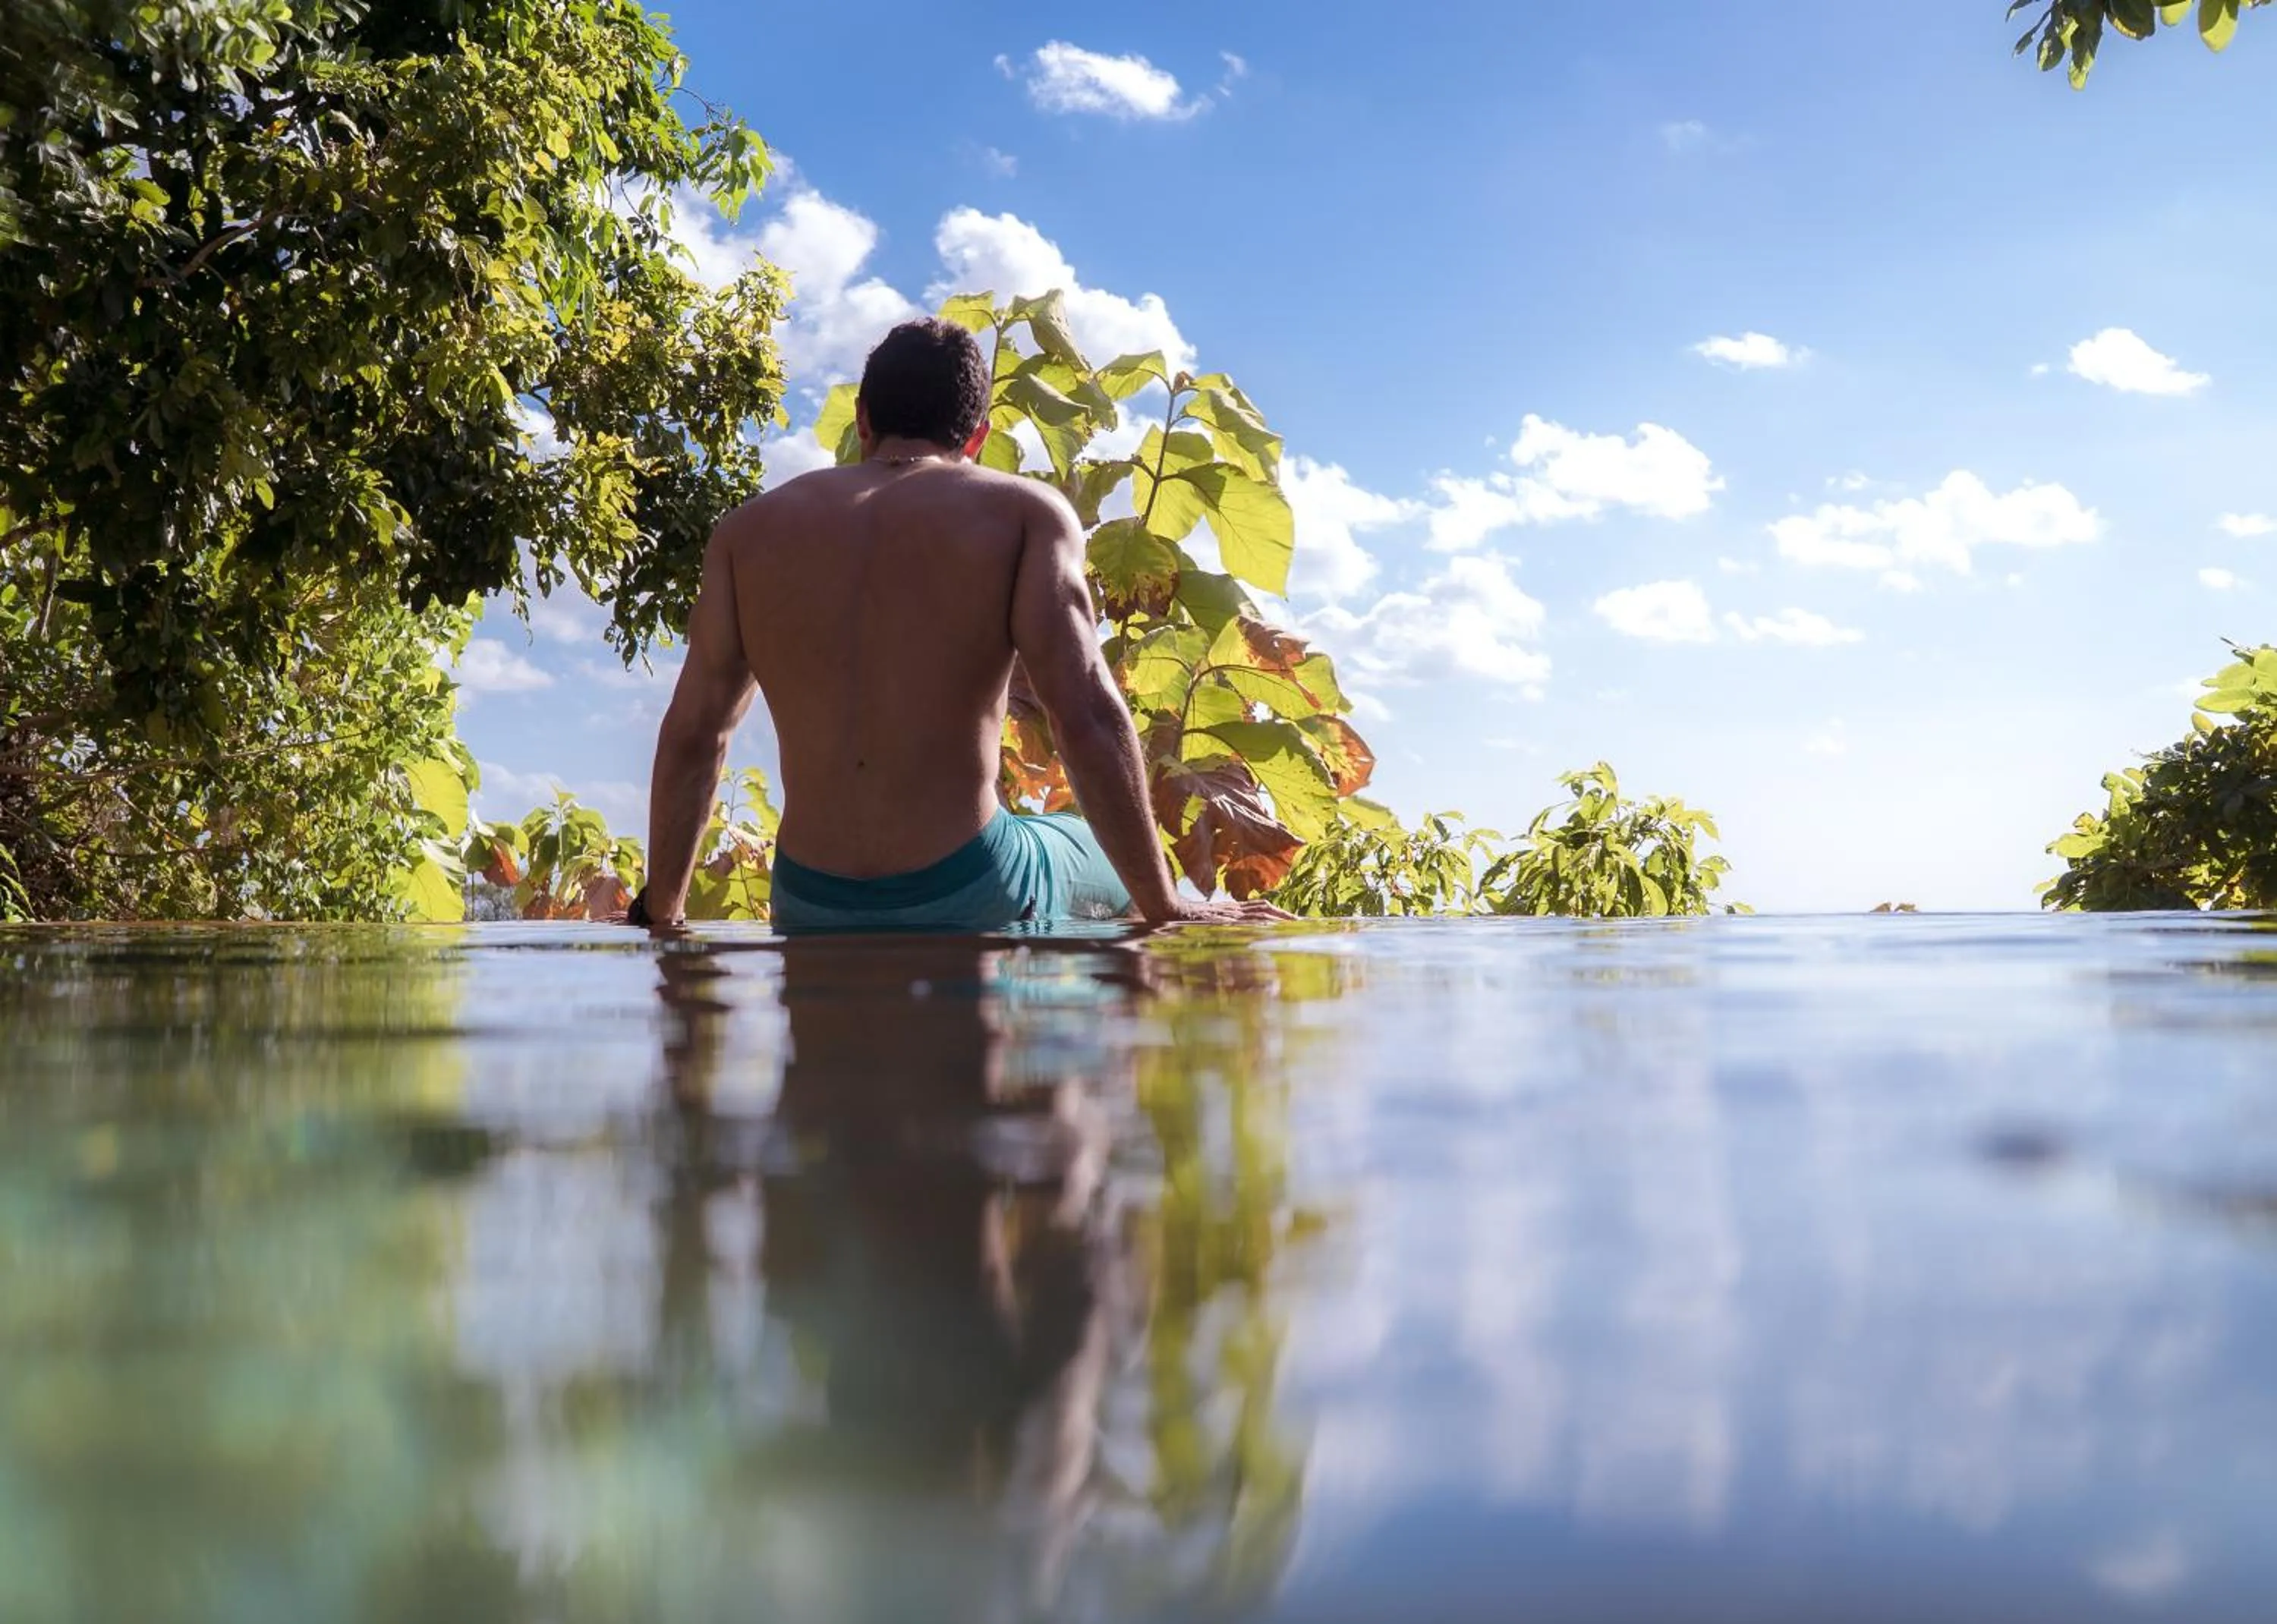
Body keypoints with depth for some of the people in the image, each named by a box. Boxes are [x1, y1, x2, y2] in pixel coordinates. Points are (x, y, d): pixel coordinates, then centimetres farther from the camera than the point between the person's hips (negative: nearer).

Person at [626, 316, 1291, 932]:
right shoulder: (1023, 514, -2)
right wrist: (1167, 910, -5)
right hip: (970, 897, -3)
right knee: (1131, 862, 27)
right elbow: (1087, 717, -12)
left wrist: (660, 913, 19)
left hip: (812, 911, 3)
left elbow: (690, 735, 8)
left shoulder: (751, 529, 8)